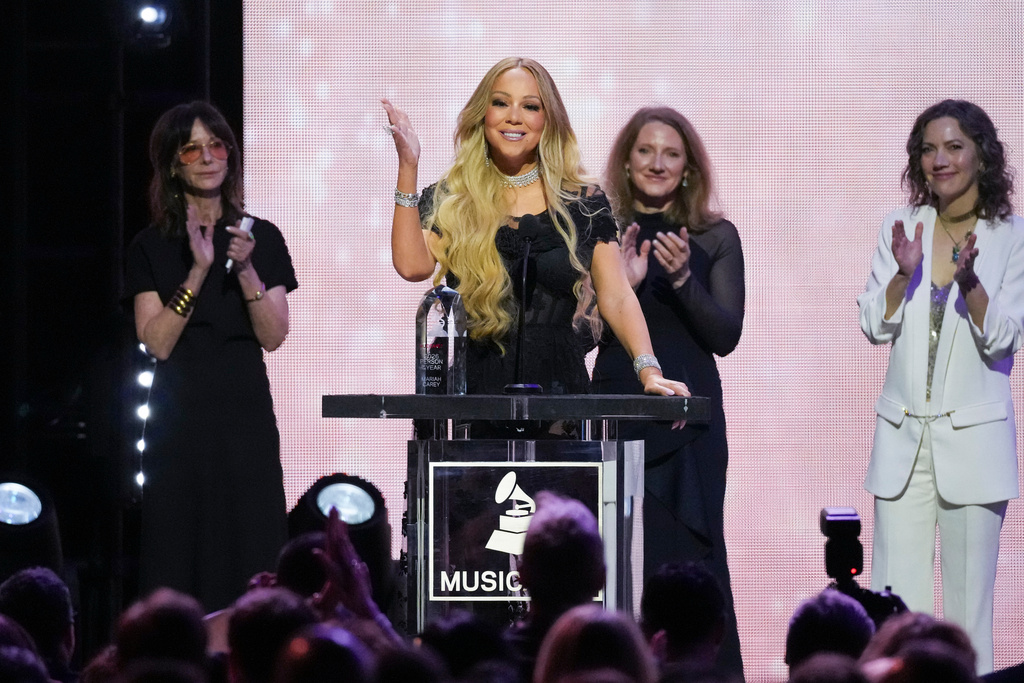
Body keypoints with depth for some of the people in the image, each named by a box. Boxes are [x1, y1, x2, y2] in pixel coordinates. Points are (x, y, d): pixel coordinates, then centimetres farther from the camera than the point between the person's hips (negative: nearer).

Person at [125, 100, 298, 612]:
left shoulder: (262, 239, 7)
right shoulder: (152, 248, 5)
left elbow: (274, 337, 0)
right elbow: (156, 342, -6)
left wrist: (247, 271, -14)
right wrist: (198, 271, -14)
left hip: (246, 415, 1)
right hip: (180, 415, -1)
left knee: (251, 555, -5)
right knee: (181, 560, -3)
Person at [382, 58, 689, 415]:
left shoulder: (583, 204, 12)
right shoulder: (448, 201, 10)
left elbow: (617, 299, 8)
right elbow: (413, 265, -9)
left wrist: (648, 370, -8)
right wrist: (408, 168, -10)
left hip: (557, 387, 1)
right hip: (471, 391, -1)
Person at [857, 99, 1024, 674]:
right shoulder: (902, 228, 7)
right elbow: (876, 326, 2)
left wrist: (969, 280, -24)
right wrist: (903, 274, -15)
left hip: (974, 438, -3)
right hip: (903, 434, 3)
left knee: (968, 603, 0)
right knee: (893, 604, 0)